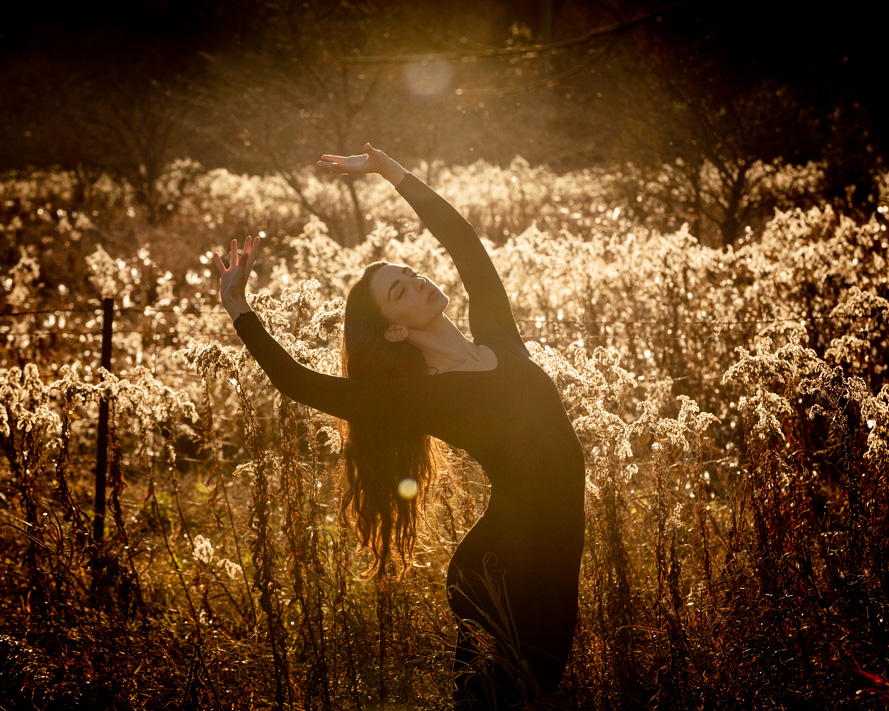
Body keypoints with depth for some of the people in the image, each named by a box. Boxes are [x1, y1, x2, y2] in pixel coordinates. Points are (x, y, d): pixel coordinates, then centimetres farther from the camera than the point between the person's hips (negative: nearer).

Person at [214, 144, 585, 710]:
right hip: (502, 563, -6)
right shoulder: (415, 400, -10)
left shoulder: (497, 338, 6)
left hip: (555, 556, 6)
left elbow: (463, 241, 10)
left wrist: (393, 172, 10)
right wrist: (239, 308, -11)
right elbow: (300, 384, -12)